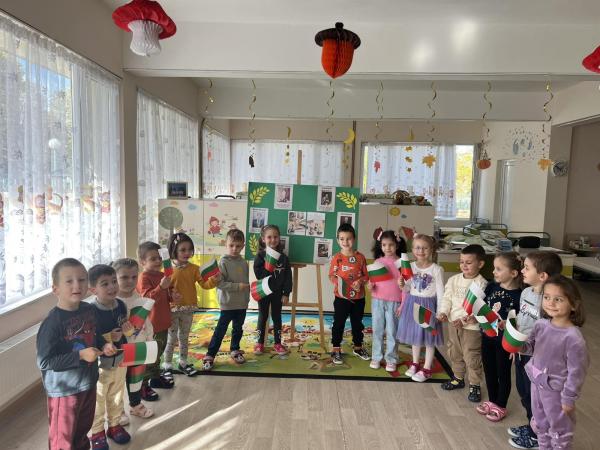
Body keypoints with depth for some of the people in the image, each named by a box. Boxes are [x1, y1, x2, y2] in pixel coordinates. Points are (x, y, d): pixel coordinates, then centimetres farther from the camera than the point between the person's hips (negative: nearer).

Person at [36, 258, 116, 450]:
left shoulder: (89, 310, -4)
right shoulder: (52, 322, -25)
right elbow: (44, 362, -25)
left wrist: (104, 346, -6)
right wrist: (80, 355, -28)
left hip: (88, 382, 7)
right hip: (64, 389, -6)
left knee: (84, 426, 27)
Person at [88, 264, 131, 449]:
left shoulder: (121, 305, -5)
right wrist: (108, 338, -28)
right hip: (99, 364, -5)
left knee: (116, 397, 22)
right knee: (97, 400, 14)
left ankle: (115, 425, 42)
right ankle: (97, 433, 33)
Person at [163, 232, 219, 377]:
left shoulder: (194, 268, -3)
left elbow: (204, 284, -8)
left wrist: (213, 280, -27)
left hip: (188, 309, 3)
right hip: (173, 309, -3)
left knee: (184, 338, 17)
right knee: (172, 338, 6)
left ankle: (183, 363, 32)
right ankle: (168, 366, 20)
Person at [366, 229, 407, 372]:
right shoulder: (378, 261, 2)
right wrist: (370, 285, -13)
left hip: (394, 302, -2)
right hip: (377, 301, 2)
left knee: (392, 332, 7)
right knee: (377, 330, 10)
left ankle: (391, 359, 20)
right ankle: (376, 357, 23)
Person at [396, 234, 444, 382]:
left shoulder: (436, 269, -13)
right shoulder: (410, 266, -2)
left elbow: (440, 291, -10)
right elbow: (409, 288, 7)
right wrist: (402, 285, -15)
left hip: (428, 305, -4)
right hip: (413, 303, 4)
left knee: (429, 338, 8)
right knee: (415, 336, 17)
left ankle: (426, 369, 22)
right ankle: (415, 363, 35)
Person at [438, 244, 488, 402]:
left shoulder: (481, 284, -16)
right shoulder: (454, 280, 2)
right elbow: (447, 298, 4)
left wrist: (464, 319, -26)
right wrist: (443, 312, -12)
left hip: (471, 327, -6)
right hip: (453, 324, 6)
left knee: (472, 357, 5)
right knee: (455, 354, 20)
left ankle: (475, 385, 23)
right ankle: (458, 378, 40)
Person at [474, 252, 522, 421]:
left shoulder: (518, 295, -18)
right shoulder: (491, 287, -2)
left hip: (504, 340, -5)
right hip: (487, 336, 5)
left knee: (503, 374, 13)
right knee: (489, 371, 19)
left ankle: (500, 406, 32)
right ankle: (491, 401, 39)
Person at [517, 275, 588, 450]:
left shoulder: (573, 338, -27)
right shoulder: (541, 324, -10)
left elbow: (576, 372, -20)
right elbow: (532, 347, 5)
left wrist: (569, 398, -13)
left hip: (556, 390, -6)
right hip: (536, 383, 6)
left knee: (559, 429, 19)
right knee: (540, 424, 26)